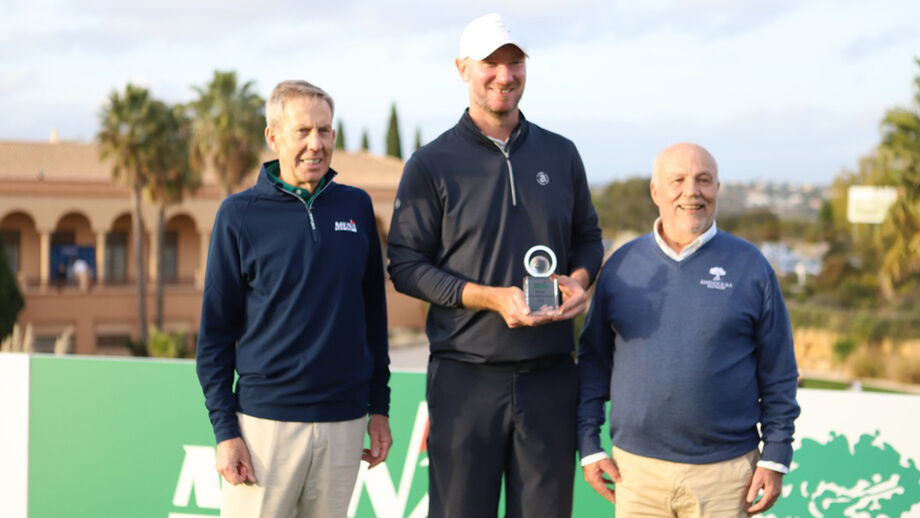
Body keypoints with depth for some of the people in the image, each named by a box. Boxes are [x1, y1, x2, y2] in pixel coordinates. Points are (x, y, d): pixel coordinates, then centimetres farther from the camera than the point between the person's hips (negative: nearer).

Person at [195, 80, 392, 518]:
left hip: (344, 422, 3)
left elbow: (374, 313, 13)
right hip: (266, 419, -3)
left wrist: (379, 406, 10)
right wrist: (225, 429, -6)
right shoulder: (239, 214, -2)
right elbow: (215, 330, -1)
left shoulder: (357, 207, 7)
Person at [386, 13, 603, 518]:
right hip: (465, 377, -3)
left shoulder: (560, 154, 11)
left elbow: (587, 237, 20)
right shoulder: (431, 164, -1)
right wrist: (490, 297, -16)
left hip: (551, 376, 3)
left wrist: (579, 279, -4)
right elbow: (405, 264, -4)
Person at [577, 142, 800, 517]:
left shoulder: (750, 266, 2)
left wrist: (775, 457, 0)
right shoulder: (622, 265, 6)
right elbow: (593, 360, 11)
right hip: (638, 470, 2)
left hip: (725, 473, -1)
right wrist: (589, 445, 6)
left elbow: (778, 372, 4)